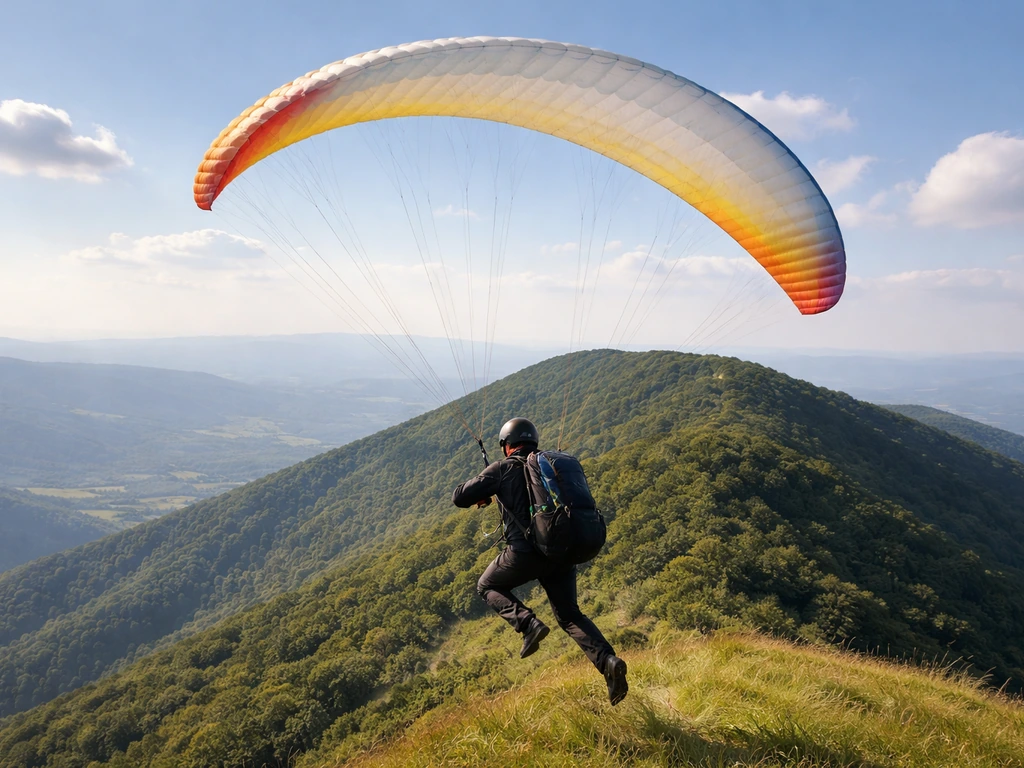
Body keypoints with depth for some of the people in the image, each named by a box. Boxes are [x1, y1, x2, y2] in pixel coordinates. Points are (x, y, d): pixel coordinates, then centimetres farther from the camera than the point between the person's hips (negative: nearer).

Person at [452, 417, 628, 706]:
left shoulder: (503, 469, -3)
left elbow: (460, 498, -3)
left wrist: (480, 495, 18)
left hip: (525, 551, -5)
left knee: (488, 587, 22)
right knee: (569, 615, 18)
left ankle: (528, 624, -1)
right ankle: (608, 661, -4)